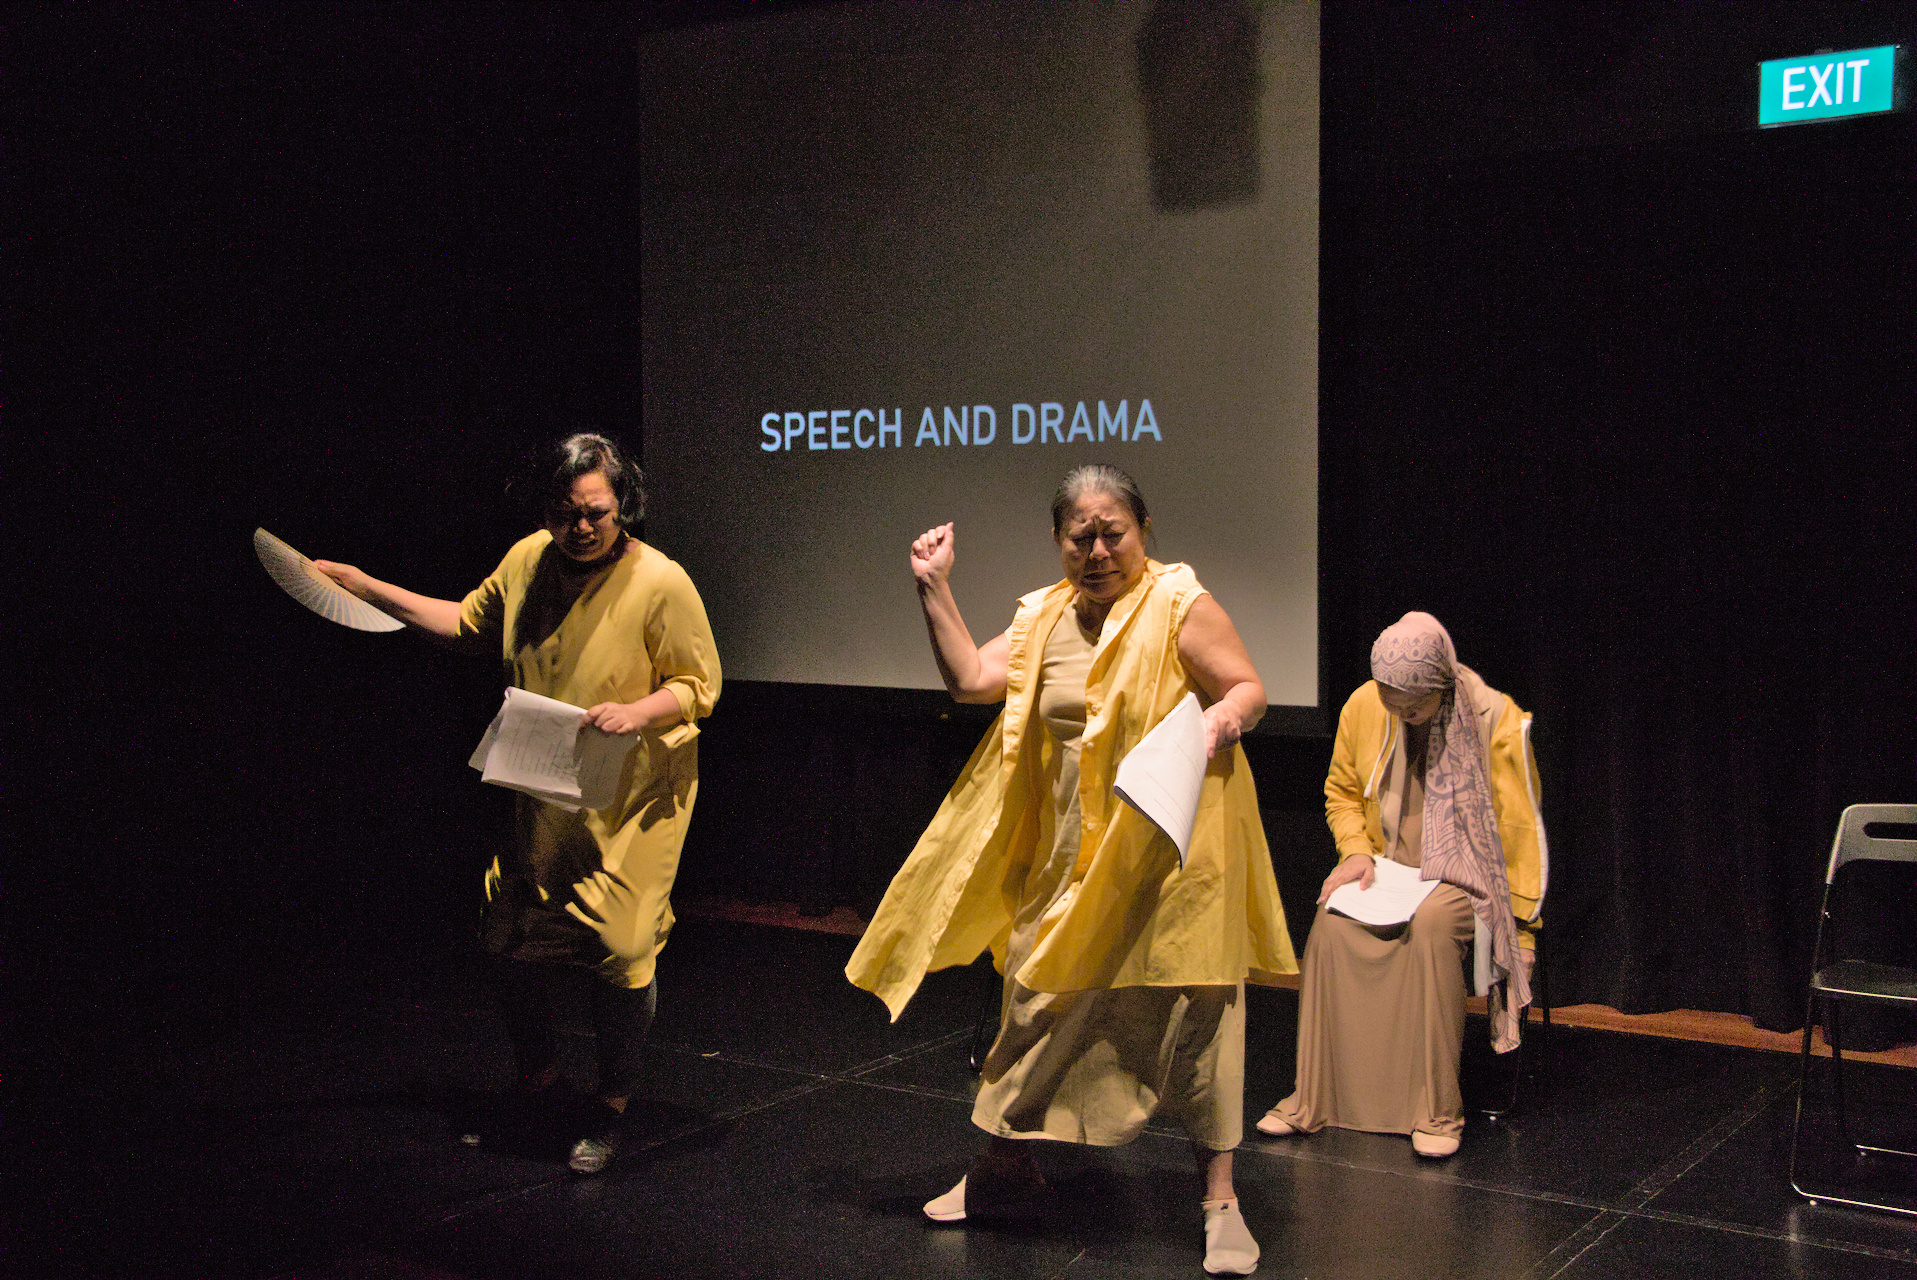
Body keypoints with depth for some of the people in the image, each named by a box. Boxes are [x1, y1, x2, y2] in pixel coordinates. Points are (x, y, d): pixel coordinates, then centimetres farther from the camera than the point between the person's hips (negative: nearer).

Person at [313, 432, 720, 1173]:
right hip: (542, 793, 5)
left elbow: (699, 685, -9)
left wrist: (637, 712, -28)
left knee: (618, 952, -4)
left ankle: (612, 1112, 17)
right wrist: (367, 588, 16)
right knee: (518, 946, 10)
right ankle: (536, 1079, 37)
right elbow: (468, 625, 17)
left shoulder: (660, 583, -17)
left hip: (630, 800, -5)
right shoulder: (527, 561, -1)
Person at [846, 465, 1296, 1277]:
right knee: (1042, 996, 12)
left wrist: (1224, 717, -29)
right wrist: (934, 589, 2)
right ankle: (1007, 1167, 28)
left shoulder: (1179, 605, -7)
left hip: (1172, 847, -5)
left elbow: (1249, 687, -7)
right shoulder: (1044, 618, 10)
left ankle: (1219, 1196, 9)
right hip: (1074, 852, 6)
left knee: (1193, 1009, -3)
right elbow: (969, 680, 4)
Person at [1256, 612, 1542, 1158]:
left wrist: (1515, 919, -6)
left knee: (1431, 924, -37)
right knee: (1331, 922, -27)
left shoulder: (1497, 720, -12)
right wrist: (1357, 852, -3)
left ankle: (1436, 1110, -28)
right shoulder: (1362, 708, -1)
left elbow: (1519, 828, -5)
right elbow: (1341, 792, 15)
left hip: (1465, 873, -3)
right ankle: (1312, 1099, -21)